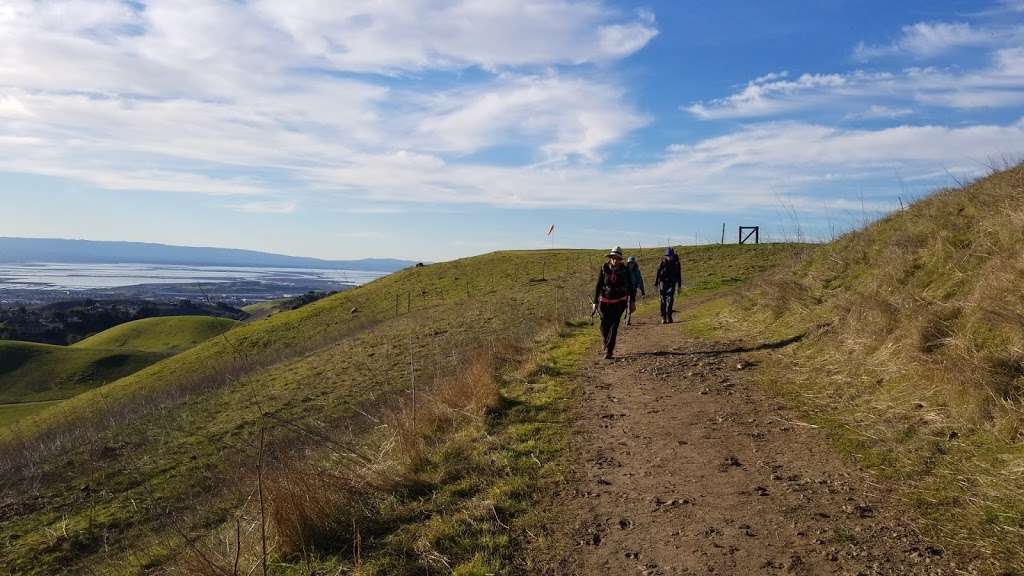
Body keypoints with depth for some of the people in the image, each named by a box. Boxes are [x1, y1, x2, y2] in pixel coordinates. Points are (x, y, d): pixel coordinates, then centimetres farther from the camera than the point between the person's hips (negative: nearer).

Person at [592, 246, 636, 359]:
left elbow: (630, 286, 1)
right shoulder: (604, 269, -6)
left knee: (614, 325, -11)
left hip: (620, 301, -1)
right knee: (604, 326, 2)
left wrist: (632, 301, -2)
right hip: (605, 301, 1)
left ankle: (609, 351, -10)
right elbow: (598, 286, 0)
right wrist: (595, 302, 1)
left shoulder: (624, 270, -7)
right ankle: (607, 345, 31)